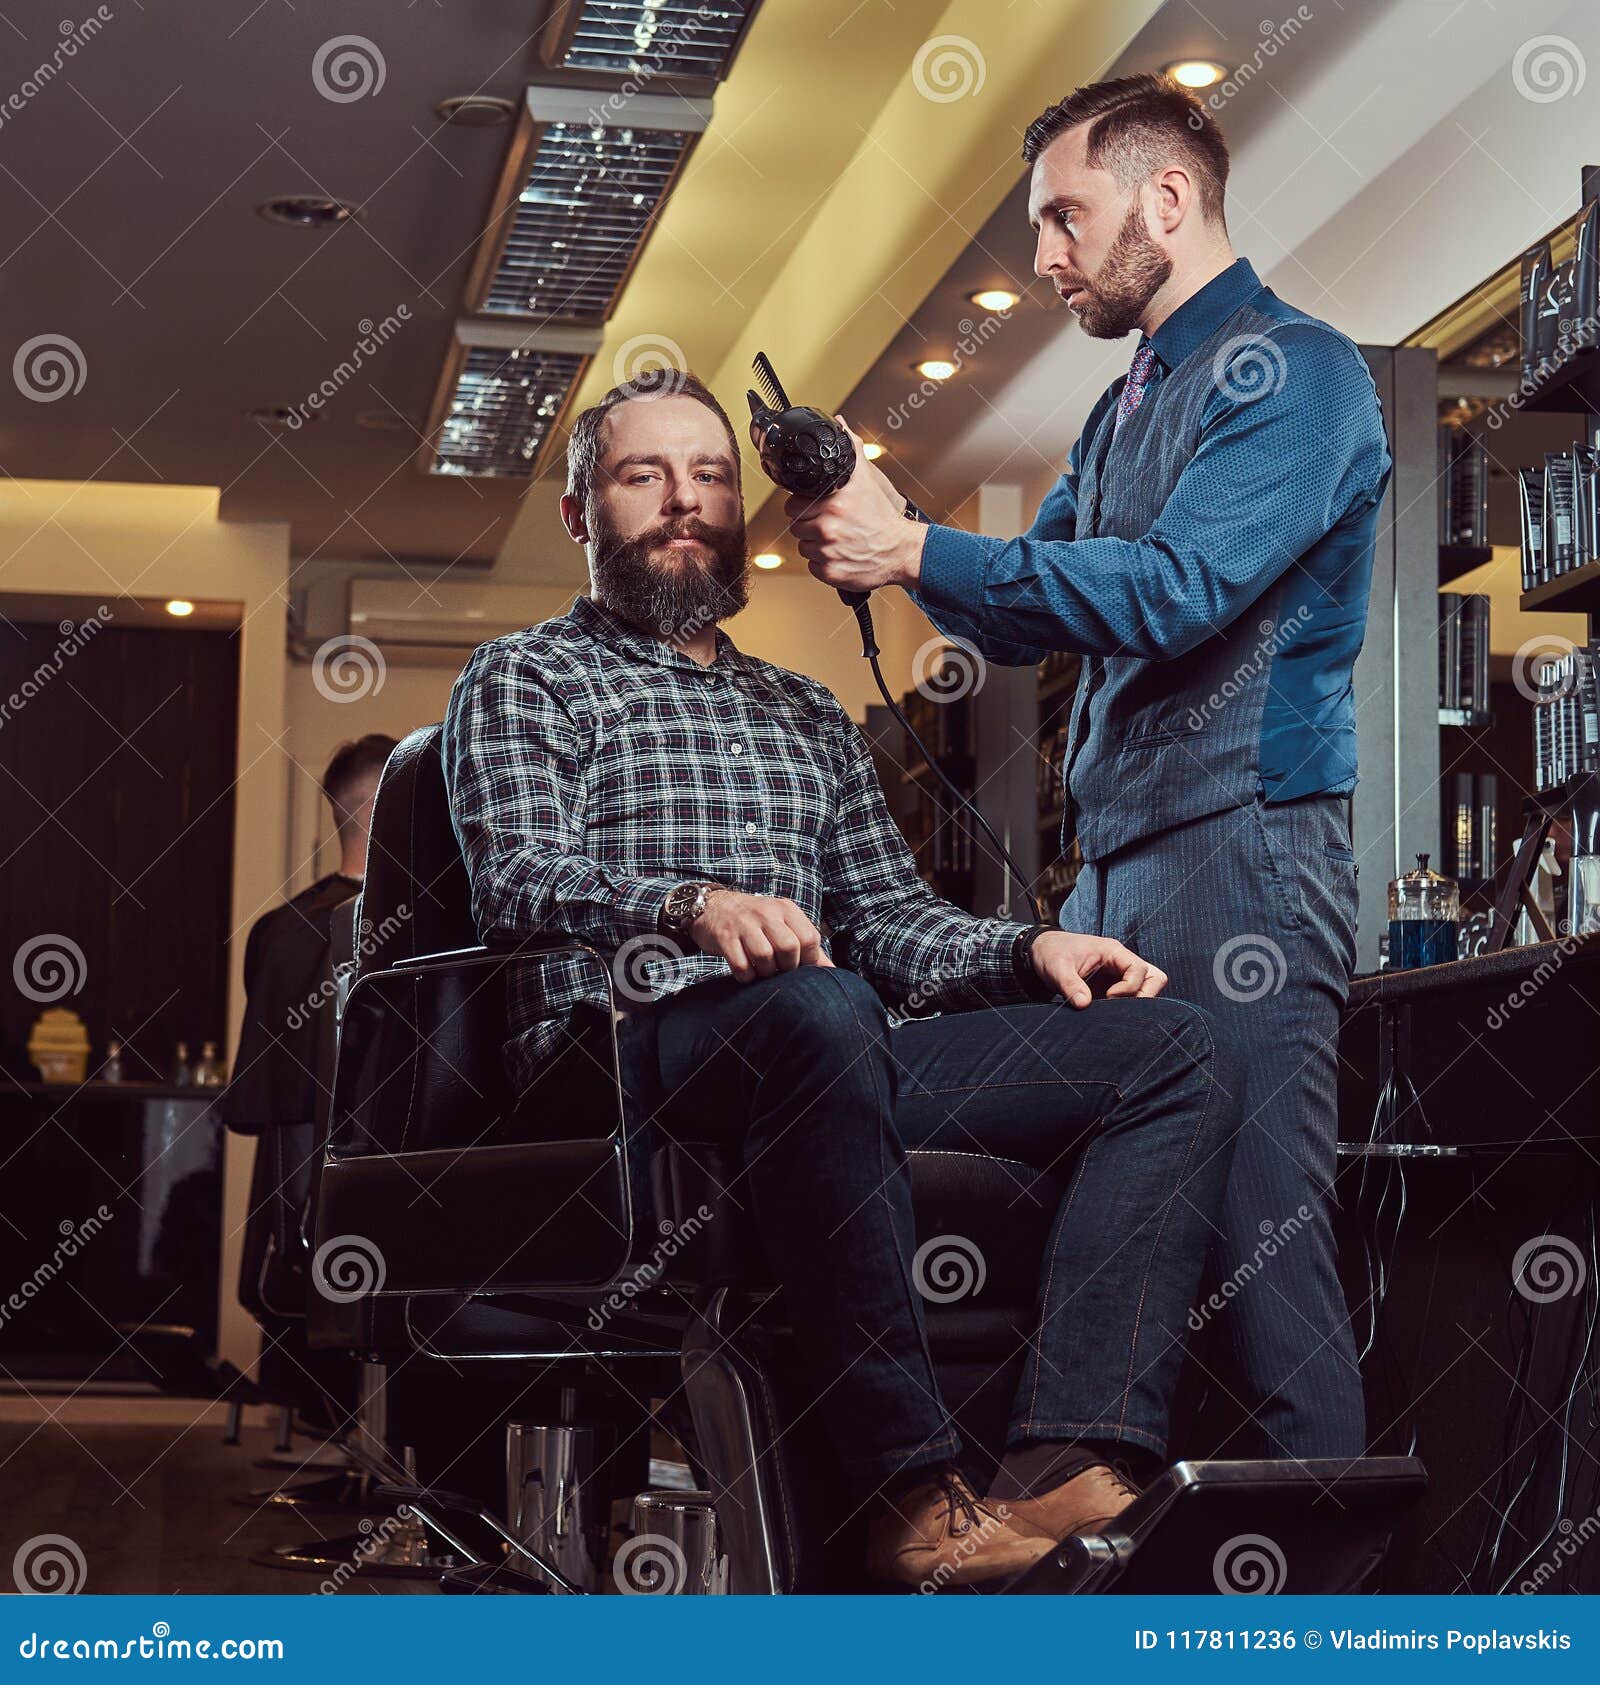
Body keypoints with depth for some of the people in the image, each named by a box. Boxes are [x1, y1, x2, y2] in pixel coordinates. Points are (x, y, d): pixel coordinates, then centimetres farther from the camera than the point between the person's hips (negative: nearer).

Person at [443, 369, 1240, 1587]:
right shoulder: (526, 681, 15)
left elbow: (890, 915, 26)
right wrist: (693, 906, -25)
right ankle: (914, 1491, -40)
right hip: (627, 1051, -6)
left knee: (1174, 1047, -14)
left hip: (821, 1067, 6)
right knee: (822, 1011, -41)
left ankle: (1071, 1474, -34)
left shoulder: (808, 715, 33)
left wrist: (1028, 949, 4)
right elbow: (518, 878, -4)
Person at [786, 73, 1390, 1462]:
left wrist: (913, 550, -16)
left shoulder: (1291, 368, -5)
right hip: (1116, 867, 9)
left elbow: (1178, 590, -19)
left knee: (1260, 1237, -10)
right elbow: (1033, 619, 24)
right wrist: (875, 529, 6)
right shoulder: (1127, 409, 24)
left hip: (1243, 850, -9)